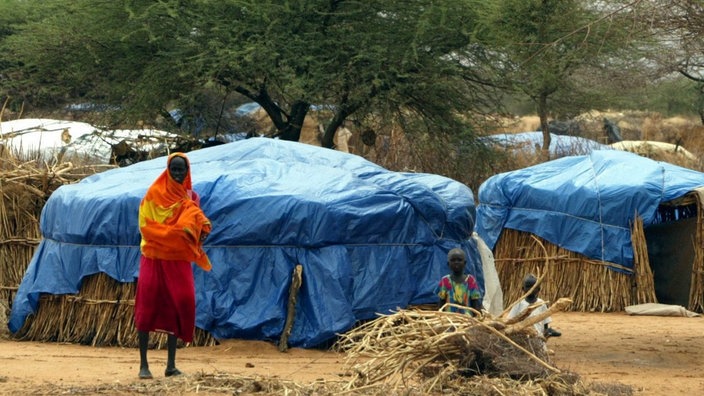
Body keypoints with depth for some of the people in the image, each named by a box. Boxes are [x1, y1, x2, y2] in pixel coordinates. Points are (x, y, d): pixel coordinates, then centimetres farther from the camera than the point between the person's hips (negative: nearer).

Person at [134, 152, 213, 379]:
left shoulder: (190, 197, 10)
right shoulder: (155, 194, -3)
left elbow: (198, 223, 10)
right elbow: (146, 225, -9)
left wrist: (201, 230, -16)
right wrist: (176, 233, -19)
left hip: (179, 258, 4)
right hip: (155, 256, -4)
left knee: (178, 306, -2)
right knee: (148, 307, -5)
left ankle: (171, 365, 3)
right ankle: (143, 364, -1)